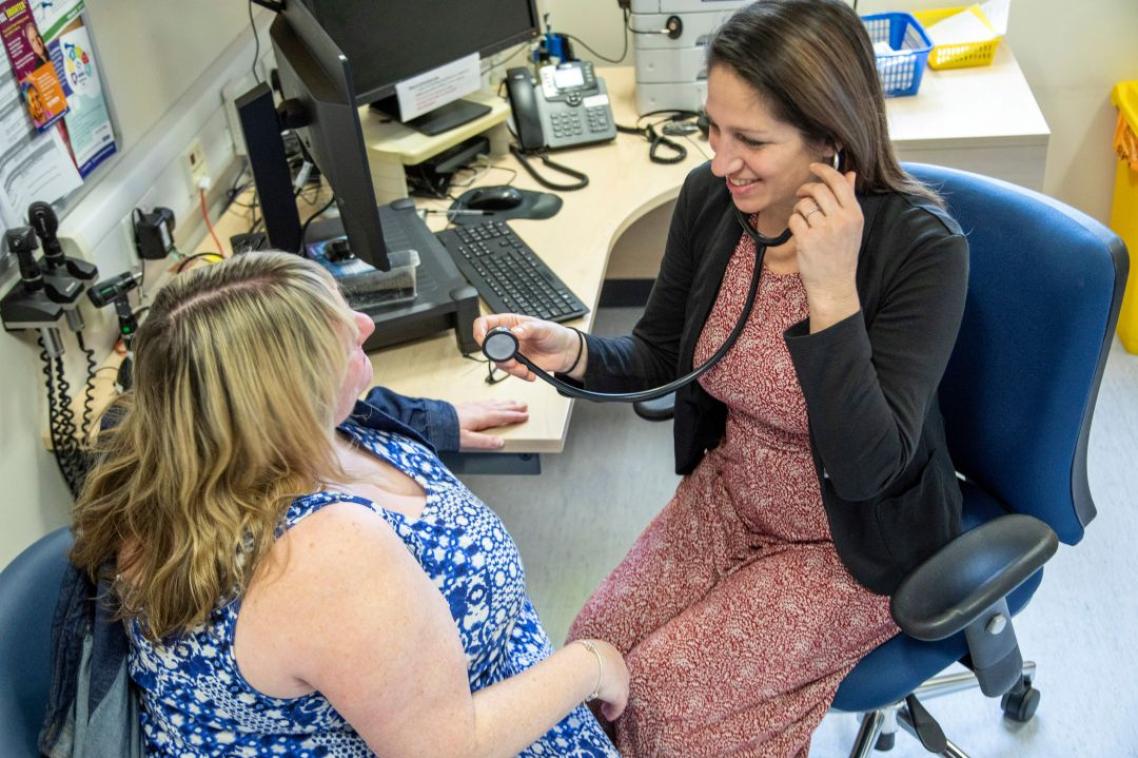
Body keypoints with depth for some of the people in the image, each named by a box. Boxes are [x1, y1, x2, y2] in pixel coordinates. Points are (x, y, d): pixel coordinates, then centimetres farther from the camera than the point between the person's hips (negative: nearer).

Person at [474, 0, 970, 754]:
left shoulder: (921, 245, -27)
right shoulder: (711, 197, -13)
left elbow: (867, 470, -28)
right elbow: (661, 357, 2)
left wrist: (832, 291, -38)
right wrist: (575, 353, -20)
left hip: (854, 542, -4)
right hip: (727, 499, 5)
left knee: (665, 691, -13)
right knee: (595, 645, -6)